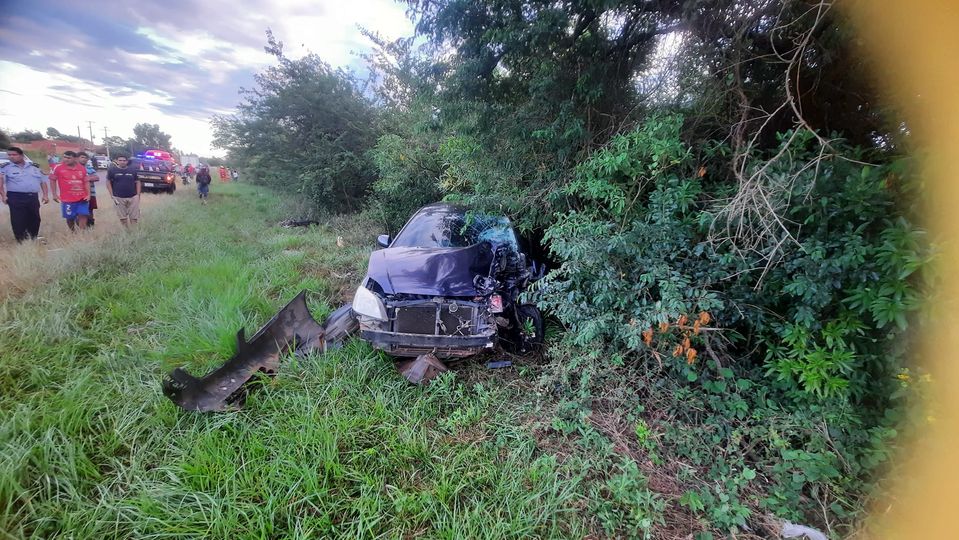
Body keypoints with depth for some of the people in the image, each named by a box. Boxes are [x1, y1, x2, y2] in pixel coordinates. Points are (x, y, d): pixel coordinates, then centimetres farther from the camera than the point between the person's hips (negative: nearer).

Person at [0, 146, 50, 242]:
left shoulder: (34, 166, 12)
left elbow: (43, 181, 15)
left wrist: (45, 195, 7)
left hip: (33, 197, 3)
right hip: (16, 198, -3)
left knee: (34, 220, 11)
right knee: (19, 222, -4)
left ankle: (34, 240, 26)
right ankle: (22, 242, 3)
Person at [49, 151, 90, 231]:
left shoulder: (82, 168, 5)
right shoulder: (58, 168, -2)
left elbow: (86, 181, 10)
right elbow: (52, 180, 5)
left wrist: (88, 194, 0)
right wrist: (54, 194, 1)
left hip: (82, 198, 1)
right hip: (67, 199, -1)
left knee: (83, 216, -4)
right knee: (70, 218, 9)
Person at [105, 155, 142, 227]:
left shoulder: (133, 170, 5)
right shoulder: (111, 170, 2)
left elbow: (137, 182, 8)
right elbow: (108, 182, 4)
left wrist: (138, 195, -1)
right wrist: (112, 195, -3)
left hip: (133, 197, 0)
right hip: (119, 198, 0)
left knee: (134, 217, -1)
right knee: (122, 217, 7)